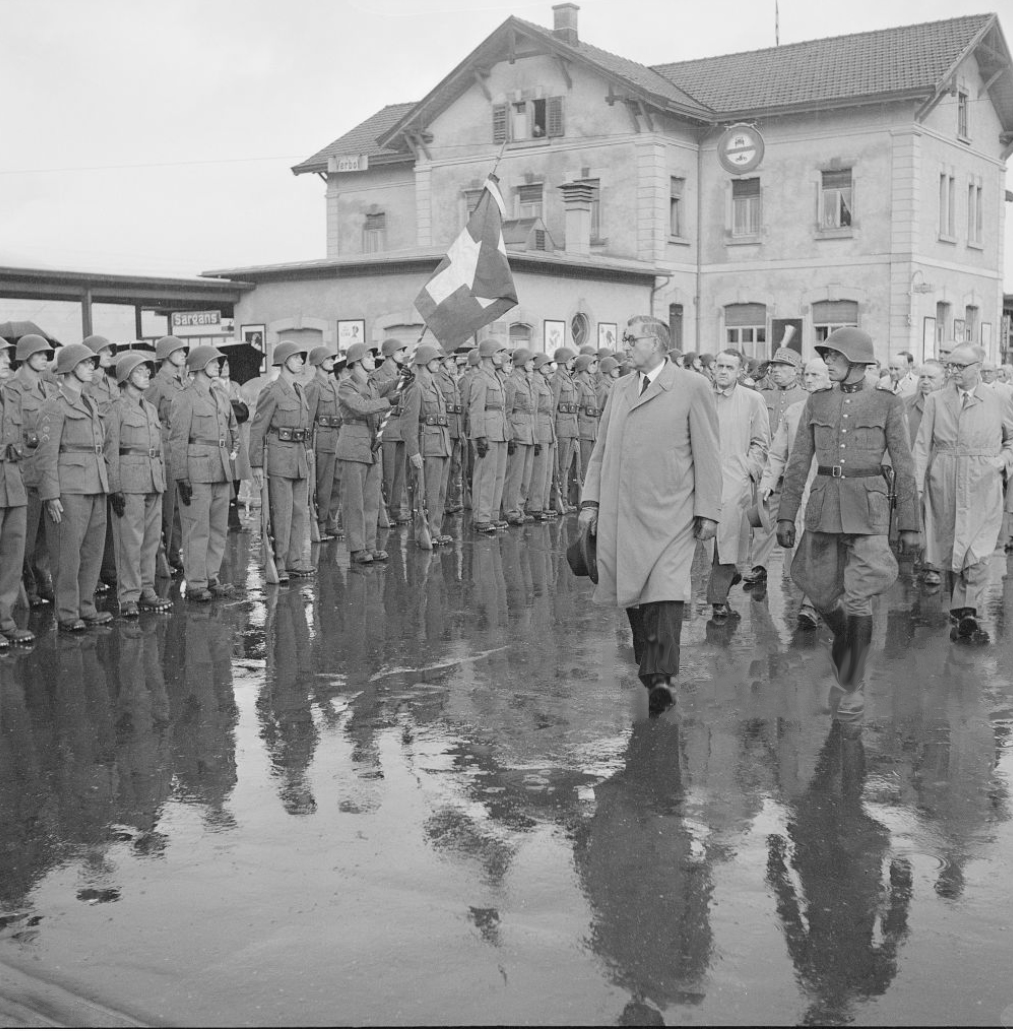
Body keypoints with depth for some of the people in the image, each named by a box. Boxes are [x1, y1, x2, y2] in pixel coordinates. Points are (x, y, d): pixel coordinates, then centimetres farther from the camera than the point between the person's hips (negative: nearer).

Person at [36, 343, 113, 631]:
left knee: (94, 550, 9)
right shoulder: (55, 405, -7)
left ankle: (86, 609, 18)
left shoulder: (90, 403, 17)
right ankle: (67, 614, 4)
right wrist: (51, 495, -16)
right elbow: (46, 454, -11)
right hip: (69, 488, -8)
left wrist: (105, 483, 18)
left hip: (95, 486, 8)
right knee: (68, 553, -3)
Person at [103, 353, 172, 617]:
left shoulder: (151, 408, 17)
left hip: (154, 481, 7)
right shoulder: (117, 410, -4)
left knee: (152, 538, 9)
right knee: (130, 540, -5)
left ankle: (146, 591, 18)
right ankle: (128, 597, 0)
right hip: (129, 481, -7)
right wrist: (115, 489, -12)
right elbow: (111, 452, -8)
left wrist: (162, 481, 18)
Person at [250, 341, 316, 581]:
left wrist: (308, 453, 16)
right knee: (281, 513, -5)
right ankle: (277, 565, 2)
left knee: (301, 510, 9)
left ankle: (295, 560, 17)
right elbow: (257, 429, -9)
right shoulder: (272, 391, -9)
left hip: (301, 456, 8)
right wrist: (257, 464, -12)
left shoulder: (300, 390, 14)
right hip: (279, 455, -8)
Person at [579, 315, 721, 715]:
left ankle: (662, 677, -14)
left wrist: (707, 512, -5)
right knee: (632, 595, 8)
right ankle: (647, 667, 22)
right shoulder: (619, 390, 17)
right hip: (621, 514, 5)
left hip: (670, 512, -5)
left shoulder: (693, 387, 1)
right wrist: (591, 500, 10)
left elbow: (707, 454, -1)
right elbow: (601, 449, 19)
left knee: (665, 592, -14)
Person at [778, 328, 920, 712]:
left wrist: (910, 525, 0)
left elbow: (903, 467, 1)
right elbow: (799, 462, 8)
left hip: (868, 507, -3)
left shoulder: (887, 403, -1)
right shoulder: (816, 401, 7)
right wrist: (786, 515, 3)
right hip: (823, 504, 3)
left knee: (857, 600, -7)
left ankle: (852, 687, 6)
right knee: (820, 594, 8)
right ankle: (848, 643, 41)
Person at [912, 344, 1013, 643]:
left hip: (983, 489, -1)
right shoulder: (936, 401, 6)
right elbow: (922, 444, 3)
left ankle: (966, 615, -10)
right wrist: (917, 484, -5)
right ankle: (961, 612, 21)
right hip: (944, 486, 1)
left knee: (977, 554, -11)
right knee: (950, 550, 8)